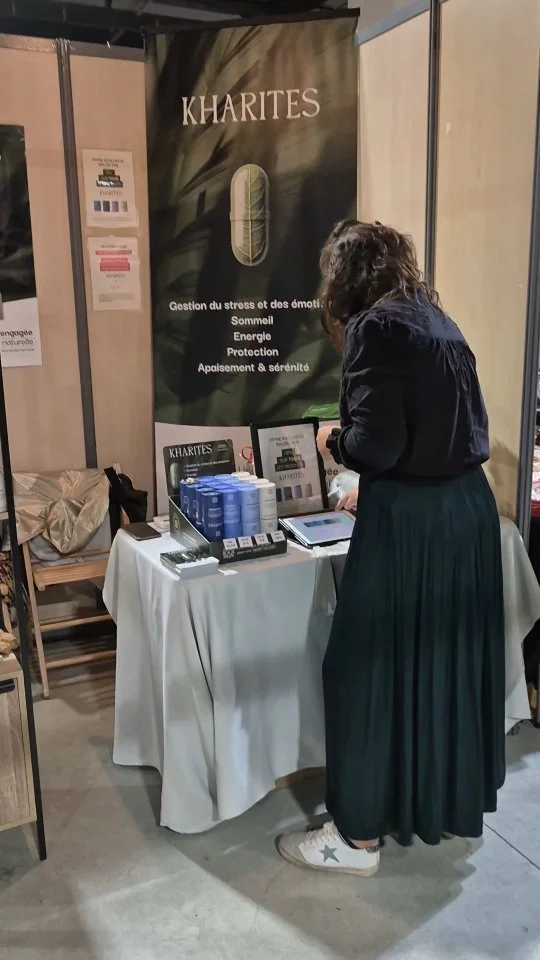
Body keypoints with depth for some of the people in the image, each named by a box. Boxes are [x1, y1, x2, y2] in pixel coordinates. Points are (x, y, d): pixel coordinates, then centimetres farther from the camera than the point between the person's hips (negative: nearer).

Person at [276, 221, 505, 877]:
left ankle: (359, 836, 20)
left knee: (372, 668, 5)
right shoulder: (437, 321, 12)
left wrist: (334, 442, 2)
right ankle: (449, 799, 40)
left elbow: (376, 444, -21)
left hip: (410, 523, -9)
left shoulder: (374, 327, -13)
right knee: (447, 656, 21)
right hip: (468, 509, 9)